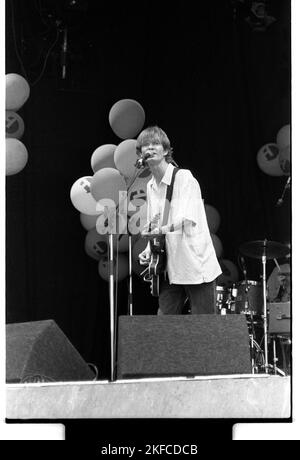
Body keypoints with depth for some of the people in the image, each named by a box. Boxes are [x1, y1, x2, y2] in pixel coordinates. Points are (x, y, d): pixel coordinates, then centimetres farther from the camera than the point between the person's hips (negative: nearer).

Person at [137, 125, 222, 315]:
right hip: (171, 269, 7)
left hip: (197, 265, -7)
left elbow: (187, 219, -23)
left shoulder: (183, 177, -10)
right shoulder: (151, 187, 12)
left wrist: (163, 228, -37)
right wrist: (149, 251, 2)